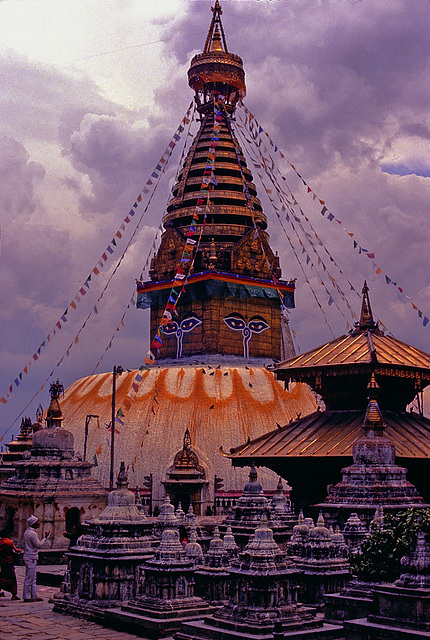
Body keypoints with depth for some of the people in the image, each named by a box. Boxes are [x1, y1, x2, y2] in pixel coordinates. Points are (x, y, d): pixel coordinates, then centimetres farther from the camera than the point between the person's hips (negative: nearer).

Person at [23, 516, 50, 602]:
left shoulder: (27, 532, 14)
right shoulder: (32, 533, -17)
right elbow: (39, 545, -17)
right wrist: (45, 537, -9)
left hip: (28, 557, 10)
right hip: (31, 558, -10)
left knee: (33, 579, 12)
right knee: (29, 578, -4)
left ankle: (34, 596, 16)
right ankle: (27, 597, 0)